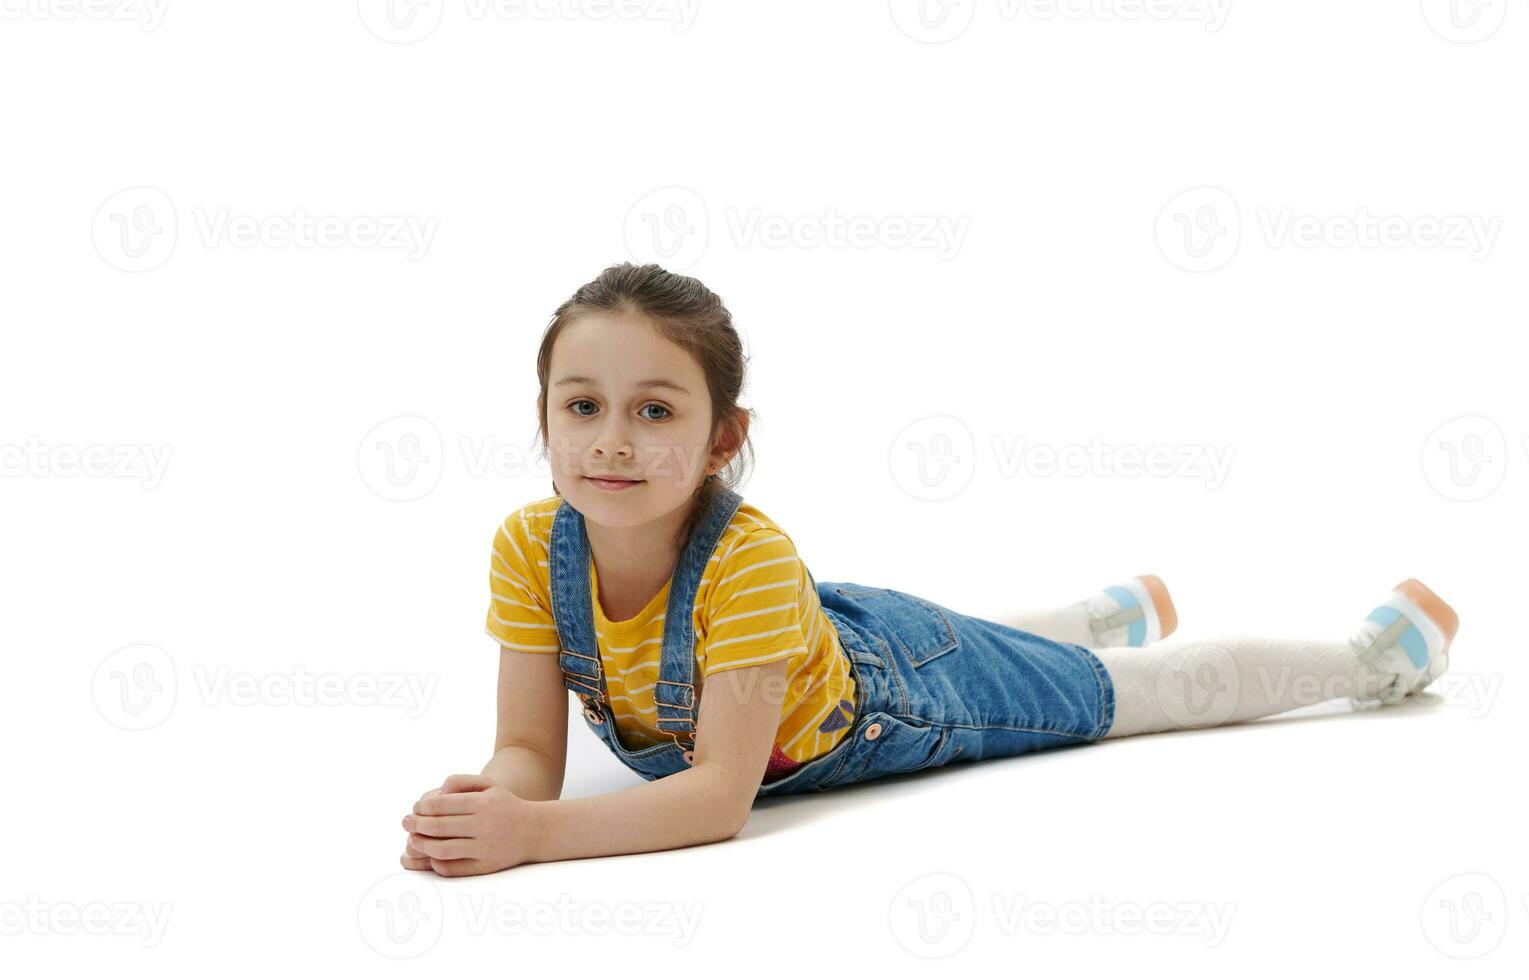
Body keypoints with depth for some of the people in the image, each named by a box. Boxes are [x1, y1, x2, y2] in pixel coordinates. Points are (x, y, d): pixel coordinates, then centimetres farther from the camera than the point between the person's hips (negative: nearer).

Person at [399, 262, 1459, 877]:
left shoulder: (750, 558, -43)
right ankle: (1124, 607, 68)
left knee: (1164, 687, 18)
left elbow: (721, 794, -43)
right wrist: (484, 809, -46)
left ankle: (1382, 647, 43)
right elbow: (530, 751, -24)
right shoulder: (530, 548, -29)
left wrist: (535, 833, -53)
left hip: (900, 687, -5)